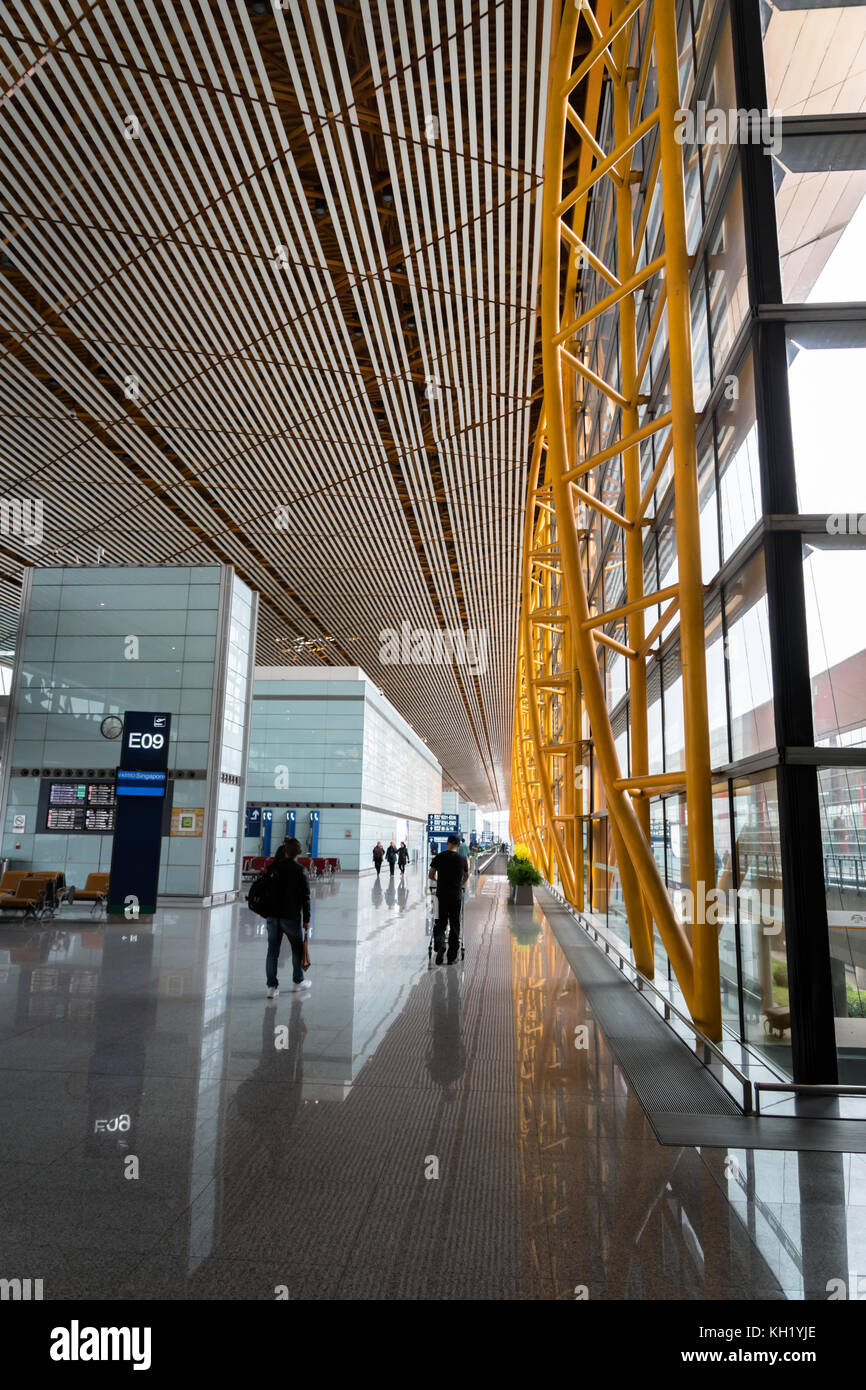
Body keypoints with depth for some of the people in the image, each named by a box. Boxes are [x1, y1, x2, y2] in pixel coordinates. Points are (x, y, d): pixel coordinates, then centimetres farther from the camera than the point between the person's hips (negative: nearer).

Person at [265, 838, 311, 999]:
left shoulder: (275, 867, -4)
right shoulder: (300, 872, -11)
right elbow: (305, 898, -10)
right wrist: (306, 920, -4)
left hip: (272, 915, 3)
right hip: (291, 917, -3)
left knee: (273, 950, 8)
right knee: (298, 948, 17)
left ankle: (272, 986, 7)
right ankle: (298, 981, 29)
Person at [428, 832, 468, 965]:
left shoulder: (439, 857, -2)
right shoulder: (462, 859, 0)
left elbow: (430, 876, 5)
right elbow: (466, 876, 18)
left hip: (441, 894, 0)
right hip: (456, 895, 0)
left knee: (441, 922, 10)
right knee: (454, 924, 8)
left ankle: (439, 944, -18)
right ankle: (452, 955, 11)